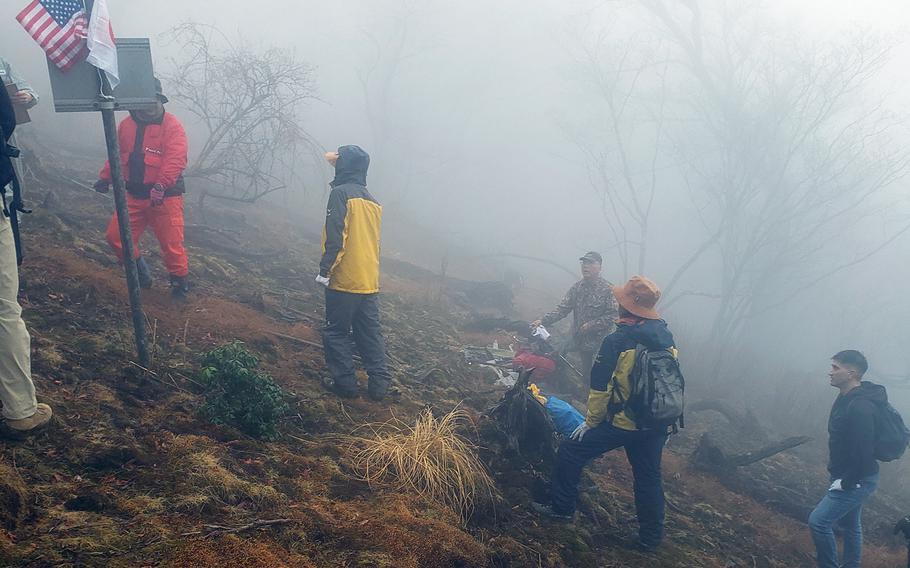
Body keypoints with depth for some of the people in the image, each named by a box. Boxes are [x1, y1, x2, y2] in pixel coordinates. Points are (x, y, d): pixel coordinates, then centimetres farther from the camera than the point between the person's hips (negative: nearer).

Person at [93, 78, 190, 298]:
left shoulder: (171, 125, -8)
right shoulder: (126, 125, 10)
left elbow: (175, 160, -20)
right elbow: (116, 154, 20)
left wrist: (161, 185, -32)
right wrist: (105, 177, 8)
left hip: (165, 197, -6)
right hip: (134, 195, 6)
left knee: (171, 244, -4)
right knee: (116, 236, 5)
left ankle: (180, 282, 17)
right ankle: (141, 273, 25)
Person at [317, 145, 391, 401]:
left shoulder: (341, 193, -9)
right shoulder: (373, 200, 14)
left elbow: (335, 237, -16)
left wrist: (325, 270, -13)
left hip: (344, 280, -7)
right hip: (370, 281, 7)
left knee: (337, 332, 5)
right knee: (370, 333, 11)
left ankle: (344, 382, 7)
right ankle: (379, 383, 8)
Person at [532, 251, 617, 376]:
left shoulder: (607, 289, -12)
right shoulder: (577, 287, 3)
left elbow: (612, 316, -15)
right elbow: (562, 309, 0)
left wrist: (591, 325, -20)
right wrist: (543, 321, -12)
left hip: (600, 343, -5)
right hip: (581, 341, 5)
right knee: (585, 371, 19)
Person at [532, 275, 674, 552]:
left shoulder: (617, 341, -16)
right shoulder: (666, 336, 1)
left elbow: (600, 386, -14)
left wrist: (590, 421, -2)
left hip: (622, 422, -6)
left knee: (570, 452, 9)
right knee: (648, 478, 19)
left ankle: (561, 507, 18)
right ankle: (651, 536, 28)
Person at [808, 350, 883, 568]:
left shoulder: (860, 407, -28)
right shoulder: (846, 398, 4)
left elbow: (864, 451, -29)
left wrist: (846, 482, -20)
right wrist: (838, 475, 15)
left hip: (857, 481, -10)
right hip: (848, 478, 10)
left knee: (819, 521, -10)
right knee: (850, 525, 21)